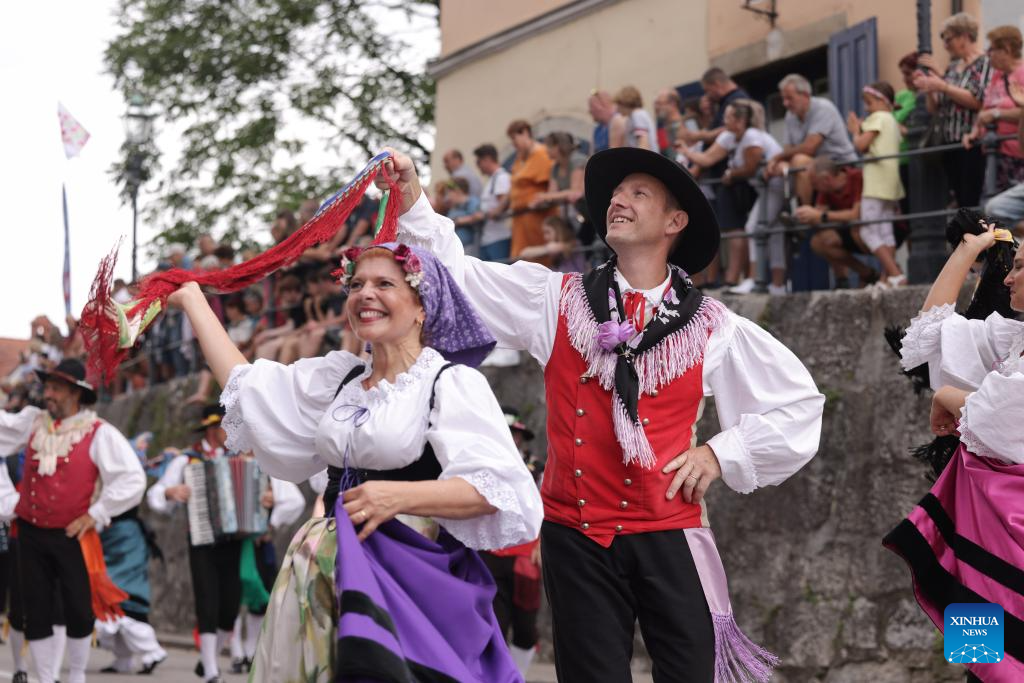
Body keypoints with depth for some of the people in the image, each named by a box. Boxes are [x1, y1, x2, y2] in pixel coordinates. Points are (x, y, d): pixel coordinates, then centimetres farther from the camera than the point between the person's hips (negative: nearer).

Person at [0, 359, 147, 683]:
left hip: (71, 537, -3)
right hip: (30, 534, 3)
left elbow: (133, 480, -13)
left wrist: (95, 514, -11)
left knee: (79, 611, 3)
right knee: (36, 612, 6)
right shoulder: (32, 421, 4)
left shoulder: (99, 433, -9)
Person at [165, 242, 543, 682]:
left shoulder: (451, 383, -5)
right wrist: (191, 297, 27)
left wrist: (400, 496, -25)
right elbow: (241, 382, 21)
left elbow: (500, 490, -15)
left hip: (417, 576, -6)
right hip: (334, 575, 6)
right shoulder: (339, 378, 16)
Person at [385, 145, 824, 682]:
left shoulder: (710, 326, 5)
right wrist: (410, 202, -8)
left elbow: (798, 400, 13)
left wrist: (723, 454, 4)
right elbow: (459, 276, 3)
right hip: (575, 535, 1)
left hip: (668, 536, 0)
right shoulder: (557, 299, 8)